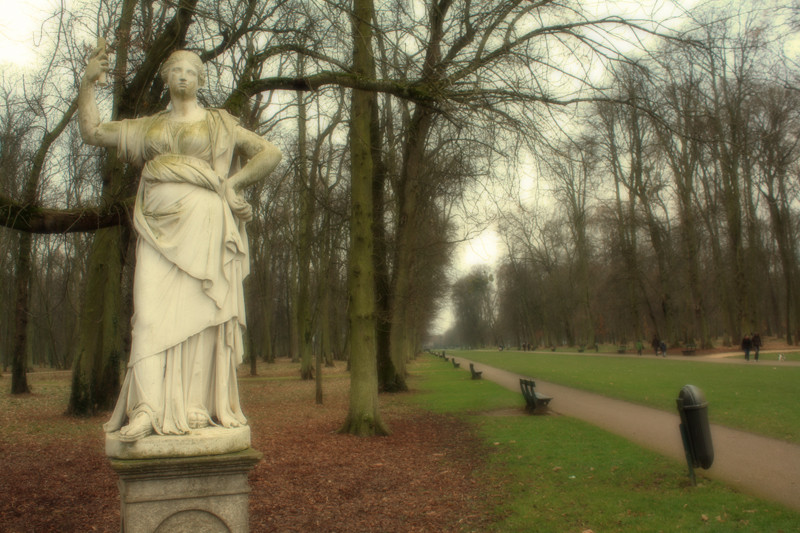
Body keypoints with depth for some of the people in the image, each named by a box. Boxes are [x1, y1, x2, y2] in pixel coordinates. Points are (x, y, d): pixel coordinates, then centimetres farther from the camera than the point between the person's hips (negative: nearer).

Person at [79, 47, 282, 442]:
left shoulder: (219, 123, 13)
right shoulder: (149, 126, 23)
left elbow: (270, 153, 7)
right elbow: (92, 132, 21)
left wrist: (228, 184, 2)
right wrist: (88, 81, 13)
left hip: (201, 224, -3)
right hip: (160, 227, 3)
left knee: (196, 314, -6)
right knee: (151, 313, -10)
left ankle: (195, 407, -2)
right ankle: (147, 409, -14)